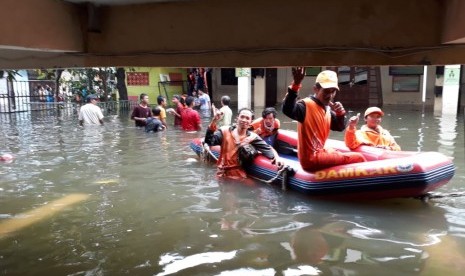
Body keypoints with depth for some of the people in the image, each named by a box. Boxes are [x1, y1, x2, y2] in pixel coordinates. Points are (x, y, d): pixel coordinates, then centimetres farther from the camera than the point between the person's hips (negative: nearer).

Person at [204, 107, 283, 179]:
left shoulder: (252, 137, 2)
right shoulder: (225, 131, 0)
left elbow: (267, 149, -5)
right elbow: (209, 141, -13)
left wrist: (276, 157, -25)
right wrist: (213, 122, -24)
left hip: (239, 175, 0)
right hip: (223, 173, 1)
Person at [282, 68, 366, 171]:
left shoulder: (327, 109, 8)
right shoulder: (307, 104, -18)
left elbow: (340, 127, 17)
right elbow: (288, 110, -39)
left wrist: (340, 114, -4)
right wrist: (296, 84, -49)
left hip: (320, 152, 10)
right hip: (311, 158, -10)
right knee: (358, 158, -6)